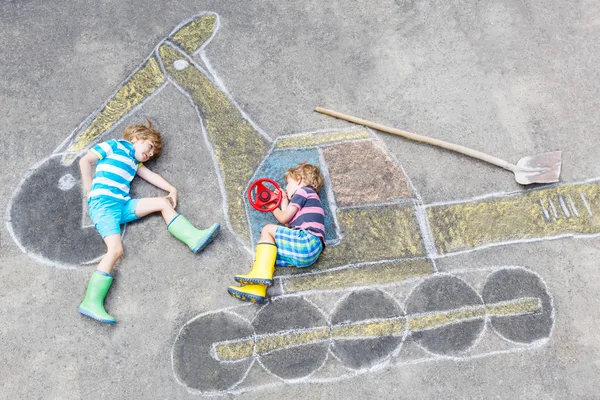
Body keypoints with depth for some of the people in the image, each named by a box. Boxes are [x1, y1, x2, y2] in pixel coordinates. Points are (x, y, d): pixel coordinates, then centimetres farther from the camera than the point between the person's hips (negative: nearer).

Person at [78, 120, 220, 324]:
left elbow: (151, 175, 21)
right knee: (116, 249, -24)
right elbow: (85, 161, 3)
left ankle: (194, 238, -8)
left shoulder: (134, 161, 29)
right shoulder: (114, 145, 9)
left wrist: (171, 189, 4)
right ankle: (91, 303, -27)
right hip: (103, 203, -8)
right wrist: (90, 191, -2)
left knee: (163, 203, 4)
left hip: (123, 205, 8)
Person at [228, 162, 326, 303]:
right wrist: (284, 205, 30)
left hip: (307, 241, -9)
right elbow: (289, 225, 24)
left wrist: (273, 207, 20)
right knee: (266, 253, 4)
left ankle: (261, 273, -19)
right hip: (310, 253, 9)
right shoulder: (310, 198, 34)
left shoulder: (303, 190, 6)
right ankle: (256, 288, -19)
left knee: (268, 229, -7)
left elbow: (284, 219, 1)